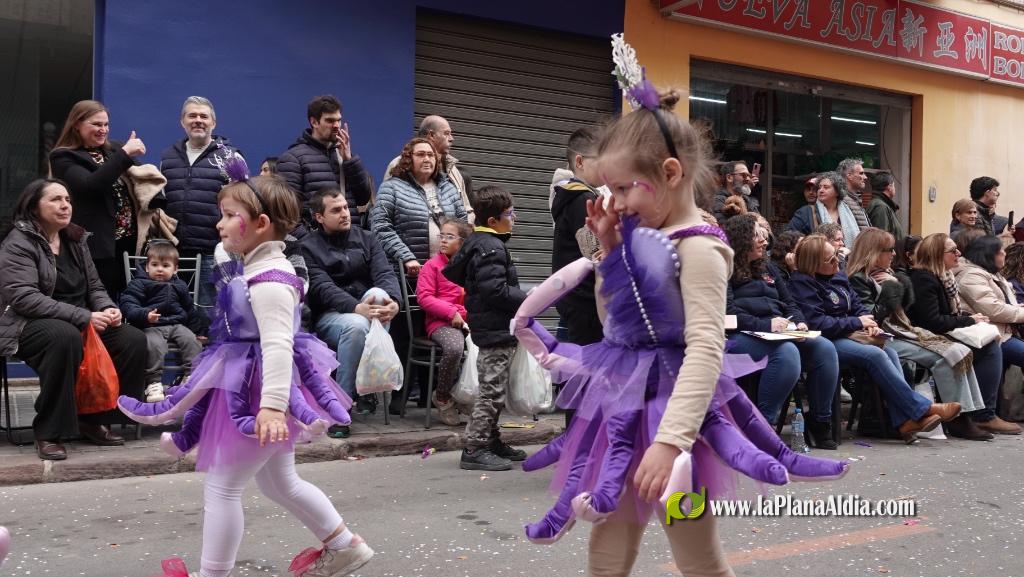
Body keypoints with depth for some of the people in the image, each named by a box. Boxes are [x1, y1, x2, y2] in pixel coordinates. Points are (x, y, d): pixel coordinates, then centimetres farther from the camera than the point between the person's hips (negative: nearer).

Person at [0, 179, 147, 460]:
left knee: (134, 340, -16)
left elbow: (94, 287, 17)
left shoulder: (75, 239, 12)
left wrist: (108, 308, -8)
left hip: (80, 324, 7)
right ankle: (47, 431, -27)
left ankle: (95, 418, -1)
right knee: (65, 336, -40)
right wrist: (84, 317, -29)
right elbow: (25, 298, -22)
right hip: (29, 326, -6)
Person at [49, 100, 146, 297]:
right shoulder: (63, 157, -2)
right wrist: (125, 154, -20)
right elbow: (90, 185, -20)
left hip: (130, 240, 5)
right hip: (98, 246, -5)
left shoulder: (114, 149, 14)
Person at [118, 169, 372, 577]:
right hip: (246, 385, 11)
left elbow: (279, 345, -32)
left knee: (221, 486, 0)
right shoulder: (256, 270, 10)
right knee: (280, 483, 21)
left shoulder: (270, 280, -23)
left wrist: (272, 405, -39)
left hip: (257, 390, -11)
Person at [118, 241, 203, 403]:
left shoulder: (179, 286, 19)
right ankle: (154, 383, -27)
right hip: (151, 326, -4)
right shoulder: (139, 284, 4)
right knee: (154, 345, -33)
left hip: (177, 324, 4)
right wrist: (144, 315, -27)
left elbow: (190, 310, 29)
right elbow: (128, 305, -9)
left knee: (192, 340, -22)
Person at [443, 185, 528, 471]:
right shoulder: (492, 248, -18)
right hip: (497, 329, -11)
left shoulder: (474, 243, 14)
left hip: (487, 328, 11)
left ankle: (491, 442, 27)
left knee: (491, 389, 18)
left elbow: (452, 272, 24)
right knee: (492, 390, -7)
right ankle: (475, 449, -4)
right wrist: (526, 300, -13)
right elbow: (496, 291, -25)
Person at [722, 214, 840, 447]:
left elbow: (789, 303, 25)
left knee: (825, 348, -16)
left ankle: (820, 424, -8)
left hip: (780, 332, 7)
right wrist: (764, 325, -20)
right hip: (741, 336, -7)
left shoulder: (768, 269, 27)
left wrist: (798, 322, 2)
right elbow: (728, 312, -11)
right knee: (787, 352, -35)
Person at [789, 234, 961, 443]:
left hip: (848, 334, 8)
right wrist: (857, 322, -12)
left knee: (889, 351, -19)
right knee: (875, 355, -28)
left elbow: (857, 306, 20)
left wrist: (869, 323, -5)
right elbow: (816, 323, -20)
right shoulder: (801, 283, -11)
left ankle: (904, 420, -29)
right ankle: (921, 409, -22)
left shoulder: (838, 276, 17)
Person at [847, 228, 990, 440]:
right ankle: (957, 420, -11)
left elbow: (908, 303, 20)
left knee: (961, 352, -6)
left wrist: (899, 283, 2)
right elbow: (871, 317, -17)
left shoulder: (886, 273, 19)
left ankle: (966, 415, -10)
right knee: (945, 356, -21)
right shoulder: (858, 279, -8)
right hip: (886, 339, -9)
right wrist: (891, 289, -10)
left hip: (902, 331, 9)